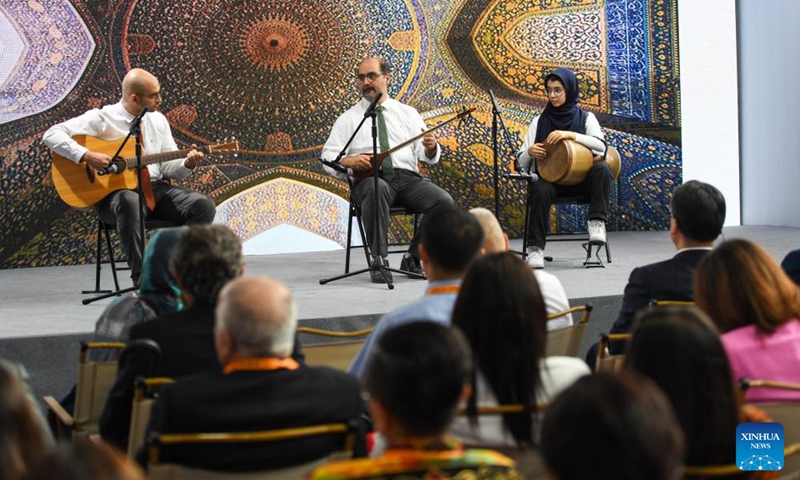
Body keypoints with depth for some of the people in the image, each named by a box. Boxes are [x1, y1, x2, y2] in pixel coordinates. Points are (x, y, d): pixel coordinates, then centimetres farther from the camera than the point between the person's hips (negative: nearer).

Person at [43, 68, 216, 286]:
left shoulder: (158, 120, 14)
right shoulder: (102, 118, -2)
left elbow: (169, 166, 14)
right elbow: (52, 135, -9)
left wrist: (187, 164, -8)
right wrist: (86, 155, -21)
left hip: (156, 188, 5)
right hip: (114, 192, -5)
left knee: (203, 205, -19)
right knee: (130, 202, -42)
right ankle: (141, 280, -35)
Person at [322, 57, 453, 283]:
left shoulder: (408, 113, 20)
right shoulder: (349, 118, 15)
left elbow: (427, 156, 11)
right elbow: (328, 158, 8)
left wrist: (430, 147, -14)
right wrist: (349, 161, -14)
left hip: (408, 177, 3)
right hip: (370, 179, -2)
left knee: (444, 201, -26)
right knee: (376, 189, -40)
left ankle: (413, 258, -8)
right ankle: (379, 260, -33)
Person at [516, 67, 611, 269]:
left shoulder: (585, 117, 5)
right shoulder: (540, 121, 9)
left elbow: (601, 146, -14)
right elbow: (522, 162, 6)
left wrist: (571, 135, -26)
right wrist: (530, 152, -18)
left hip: (581, 179, 0)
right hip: (550, 178, 0)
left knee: (602, 168, -31)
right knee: (541, 191, -35)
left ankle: (597, 223, -31)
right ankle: (535, 248, -31)